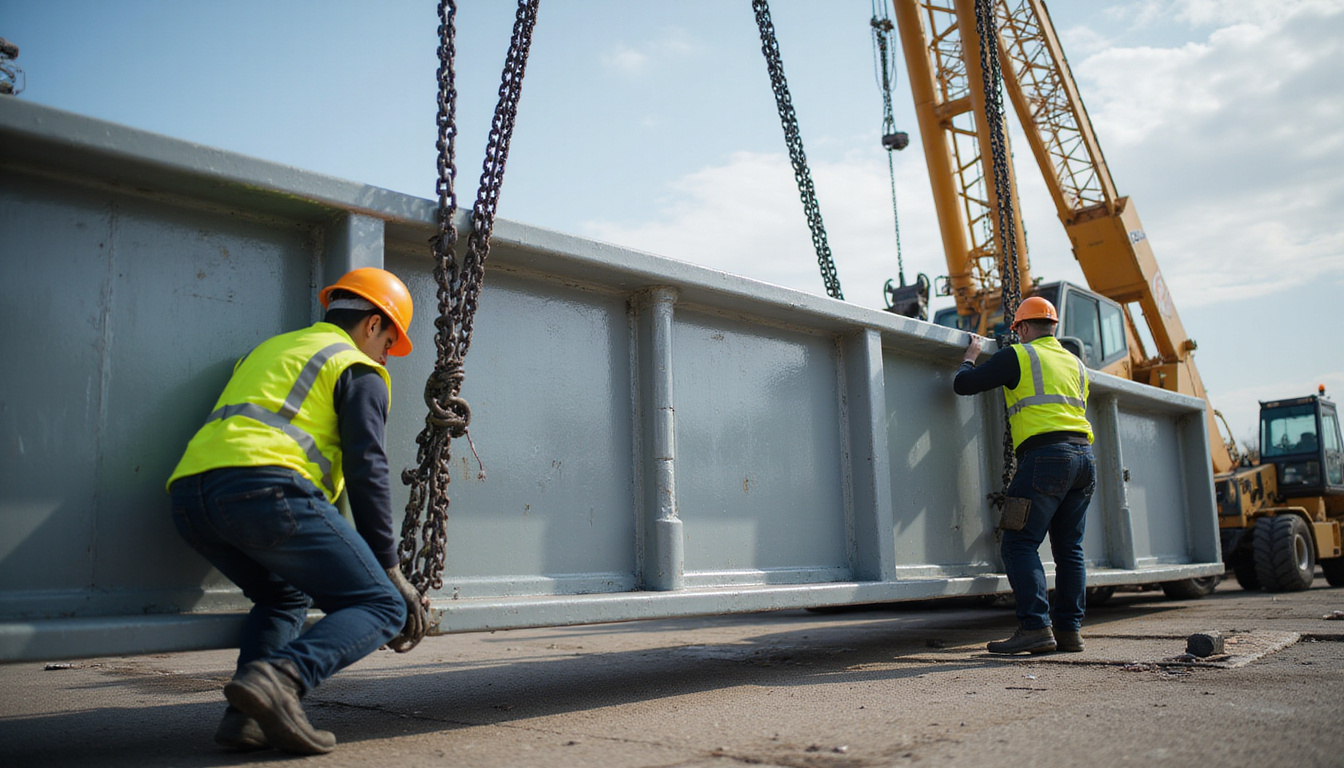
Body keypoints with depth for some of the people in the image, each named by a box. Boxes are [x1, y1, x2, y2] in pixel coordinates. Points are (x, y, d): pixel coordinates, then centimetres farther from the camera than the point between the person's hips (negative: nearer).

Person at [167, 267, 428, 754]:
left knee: (284, 596, 29)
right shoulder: (358, 370, 13)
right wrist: (390, 569, 4)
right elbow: (365, 471, 2)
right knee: (381, 607, -2)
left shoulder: (269, 349, 37)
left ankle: (248, 717, 6)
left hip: (189, 492, 8)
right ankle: (279, 678, -27)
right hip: (266, 488, -8)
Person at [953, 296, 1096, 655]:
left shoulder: (1018, 356, 2)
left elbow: (963, 385, 4)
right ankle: (1069, 629, 10)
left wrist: (970, 356, 23)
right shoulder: (1076, 363, 22)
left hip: (1046, 455, -8)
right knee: (1069, 547, 10)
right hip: (1084, 456, 8)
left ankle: (1036, 628, -16)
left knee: (1019, 544, -7)